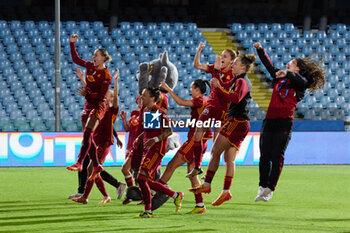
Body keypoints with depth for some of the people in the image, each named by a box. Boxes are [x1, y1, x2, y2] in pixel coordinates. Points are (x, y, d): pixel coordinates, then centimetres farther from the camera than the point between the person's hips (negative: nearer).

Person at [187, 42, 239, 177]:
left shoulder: (233, 75, -10)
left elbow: (224, 87, -24)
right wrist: (199, 51, -6)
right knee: (197, 135, 1)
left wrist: (217, 73, -31)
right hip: (211, 105, 6)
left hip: (223, 108, -6)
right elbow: (197, 65, 6)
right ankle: (197, 167, 11)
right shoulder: (216, 69, 7)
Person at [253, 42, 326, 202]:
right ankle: (262, 188, 8)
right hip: (269, 121, 6)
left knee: (277, 157, -7)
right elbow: (269, 65, 30)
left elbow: (300, 80, -23)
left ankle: (270, 189, -5)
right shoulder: (279, 78, 19)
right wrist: (260, 50, 27)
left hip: (284, 123, -6)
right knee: (264, 156, 3)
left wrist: (287, 74, -42)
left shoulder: (300, 82, 0)